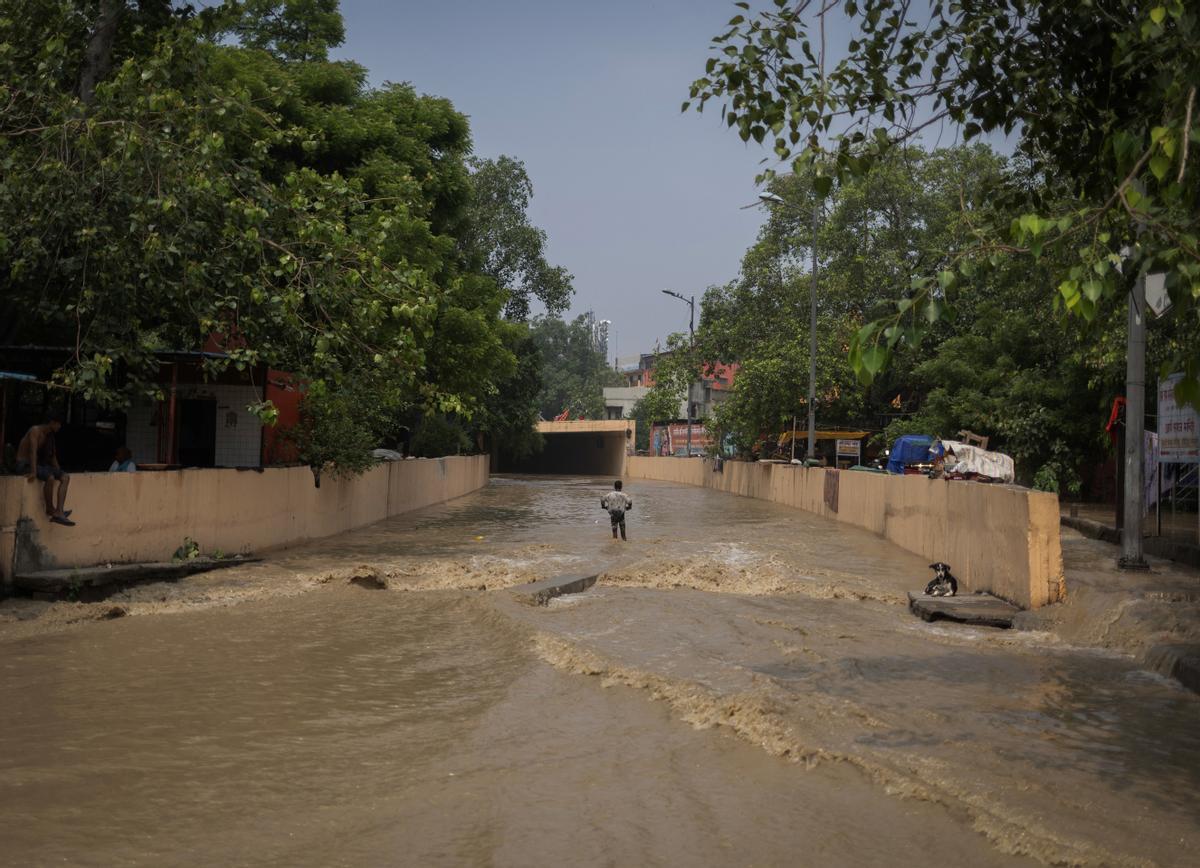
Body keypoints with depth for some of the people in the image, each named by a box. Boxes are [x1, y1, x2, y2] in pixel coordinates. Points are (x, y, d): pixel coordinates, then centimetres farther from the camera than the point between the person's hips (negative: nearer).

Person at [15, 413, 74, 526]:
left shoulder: (50, 436, 13)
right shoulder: (36, 430, -14)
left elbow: (53, 456, 20)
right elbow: (33, 451, -26)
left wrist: (58, 471, 9)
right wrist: (33, 472, -36)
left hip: (40, 464, 9)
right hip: (24, 464, -9)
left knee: (65, 478, -12)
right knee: (50, 478, -35)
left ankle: (59, 513, -26)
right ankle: (50, 509, -15)